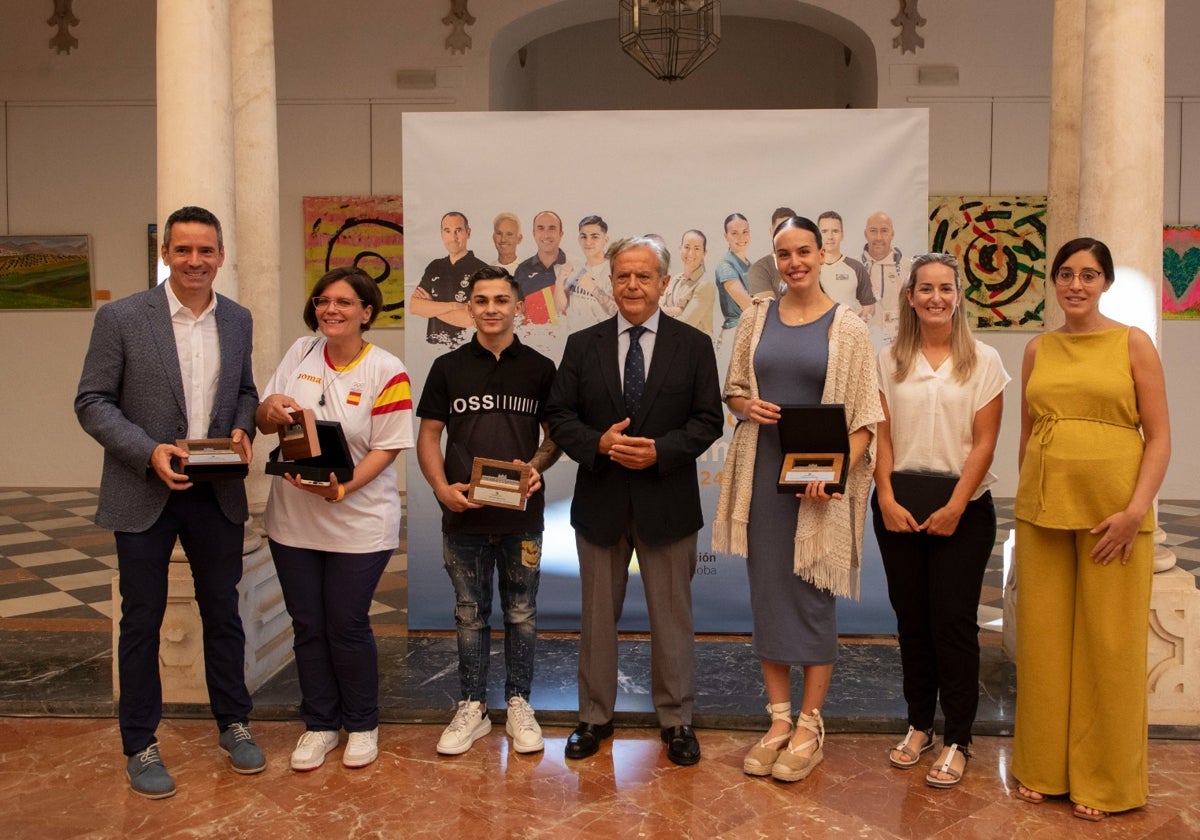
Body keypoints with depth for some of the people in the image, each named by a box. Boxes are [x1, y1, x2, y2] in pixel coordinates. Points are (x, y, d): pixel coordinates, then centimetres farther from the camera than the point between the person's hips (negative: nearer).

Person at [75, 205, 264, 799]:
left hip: (218, 493, 3)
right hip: (144, 495, -3)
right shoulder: (121, 318, -8)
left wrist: (243, 429, -6)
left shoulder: (238, 320, 4)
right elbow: (91, 403, -7)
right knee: (142, 621, 8)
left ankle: (233, 724, 32)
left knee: (223, 612, 14)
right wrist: (149, 451, -20)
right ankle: (140, 746, 24)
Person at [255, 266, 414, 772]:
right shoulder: (300, 353, 4)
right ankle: (318, 725, 30)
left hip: (358, 522, -4)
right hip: (293, 519, 4)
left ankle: (361, 726, 26)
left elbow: (385, 449, -11)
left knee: (347, 627, 4)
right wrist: (269, 410, -16)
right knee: (308, 627, 12)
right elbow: (265, 425, 7)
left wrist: (339, 489, -25)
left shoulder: (387, 371, -9)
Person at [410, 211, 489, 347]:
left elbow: (472, 318, -18)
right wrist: (453, 306, -13)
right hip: (432, 346, 4)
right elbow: (413, 306, 0)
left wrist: (430, 308, -5)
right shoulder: (434, 267, 9)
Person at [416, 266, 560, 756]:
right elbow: (428, 435, 5)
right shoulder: (448, 367, 4)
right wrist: (441, 486, -11)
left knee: (521, 614, 10)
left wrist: (535, 466, -14)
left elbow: (555, 436, 7)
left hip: (522, 514, 0)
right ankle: (472, 708, 23)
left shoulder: (539, 368, 4)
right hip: (464, 514, 1)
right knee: (470, 615, 11)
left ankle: (518, 704, 24)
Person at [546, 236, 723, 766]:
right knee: (597, 615, 12)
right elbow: (559, 416, 3)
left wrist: (659, 451, -17)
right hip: (600, 502, 2)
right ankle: (595, 717, 27)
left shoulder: (694, 345, 2)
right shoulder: (582, 345, 5)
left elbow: (707, 420, -2)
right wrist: (599, 444, -16)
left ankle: (676, 720, 24)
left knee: (671, 616, 8)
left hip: (667, 502, -1)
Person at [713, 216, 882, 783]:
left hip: (819, 480, -3)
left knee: (813, 596, 2)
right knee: (767, 593, 8)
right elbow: (732, 390, 14)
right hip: (761, 474, 3)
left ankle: (809, 726, 16)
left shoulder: (847, 328, -2)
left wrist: (837, 470, -17)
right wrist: (747, 405, -8)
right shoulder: (756, 318, 8)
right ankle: (779, 720, 20)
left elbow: (865, 416, -3)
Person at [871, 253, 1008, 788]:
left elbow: (984, 443, -4)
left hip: (962, 505, -2)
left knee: (953, 619, 0)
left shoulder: (983, 361, 0)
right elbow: (882, 436, 3)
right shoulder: (889, 360, 5)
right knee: (911, 616, 9)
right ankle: (919, 724, 23)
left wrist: (955, 507, -11)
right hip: (899, 503, 2)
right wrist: (888, 499, -8)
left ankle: (957, 739, 12)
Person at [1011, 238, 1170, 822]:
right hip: (1042, 510, 3)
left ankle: (1104, 781, 18)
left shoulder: (1132, 344, 0)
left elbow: (1159, 435, -3)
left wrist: (1136, 509, -14)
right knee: (1043, 638, 8)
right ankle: (1042, 767, 23)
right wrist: (1024, 506, 10)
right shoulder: (1038, 350, 10)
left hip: (1112, 512, -3)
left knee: (1109, 642, 3)